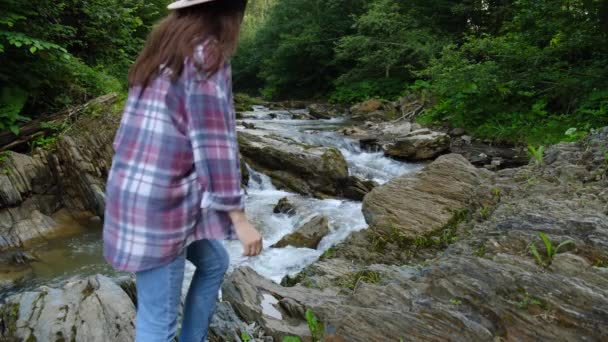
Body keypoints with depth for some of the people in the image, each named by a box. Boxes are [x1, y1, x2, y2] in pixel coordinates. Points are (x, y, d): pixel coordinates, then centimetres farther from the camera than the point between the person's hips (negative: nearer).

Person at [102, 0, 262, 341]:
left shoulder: (164, 50, 13)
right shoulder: (206, 56, -14)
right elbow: (214, 144, -19)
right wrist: (239, 218, -15)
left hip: (139, 193, 10)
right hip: (161, 202, -10)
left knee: (215, 262, 24)